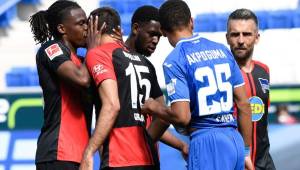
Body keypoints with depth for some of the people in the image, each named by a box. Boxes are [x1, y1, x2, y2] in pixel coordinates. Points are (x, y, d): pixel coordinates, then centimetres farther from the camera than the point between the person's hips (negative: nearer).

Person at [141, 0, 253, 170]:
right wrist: (245, 151, 21)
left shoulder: (174, 60, -6)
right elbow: (244, 104, 14)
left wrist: (154, 107, 6)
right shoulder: (222, 50, 12)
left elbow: (182, 117, -13)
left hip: (206, 141, -6)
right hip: (235, 140, 6)